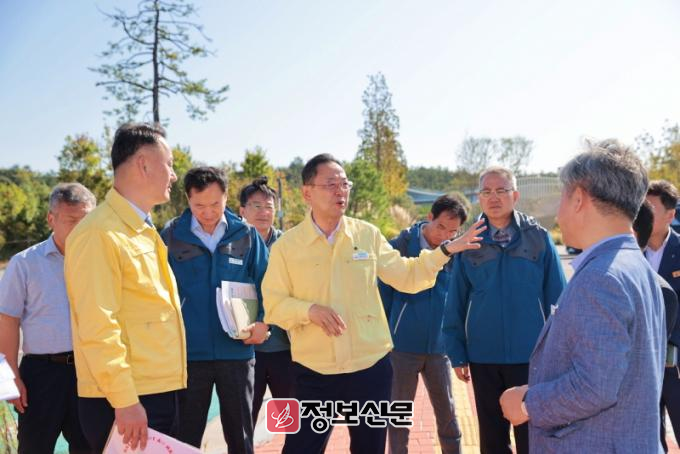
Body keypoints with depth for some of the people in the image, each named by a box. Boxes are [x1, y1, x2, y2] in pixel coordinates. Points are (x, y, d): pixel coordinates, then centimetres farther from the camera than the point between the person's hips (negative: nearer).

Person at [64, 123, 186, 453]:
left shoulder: (144, 232, 14)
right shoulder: (100, 232, -15)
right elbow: (98, 328, -21)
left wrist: (168, 385, 18)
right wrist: (125, 401, -21)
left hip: (160, 393, 9)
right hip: (124, 400, -9)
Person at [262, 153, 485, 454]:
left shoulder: (368, 234, 2)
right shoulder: (286, 246, -3)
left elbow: (405, 277, 8)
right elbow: (273, 305, -2)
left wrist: (446, 251, -1)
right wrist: (310, 310, -19)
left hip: (371, 367, 2)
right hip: (313, 372, -2)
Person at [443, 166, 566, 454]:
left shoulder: (538, 238, -3)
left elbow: (557, 298, -1)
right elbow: (456, 305, 4)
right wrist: (457, 354, 3)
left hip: (530, 356, -2)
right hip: (483, 357, 2)